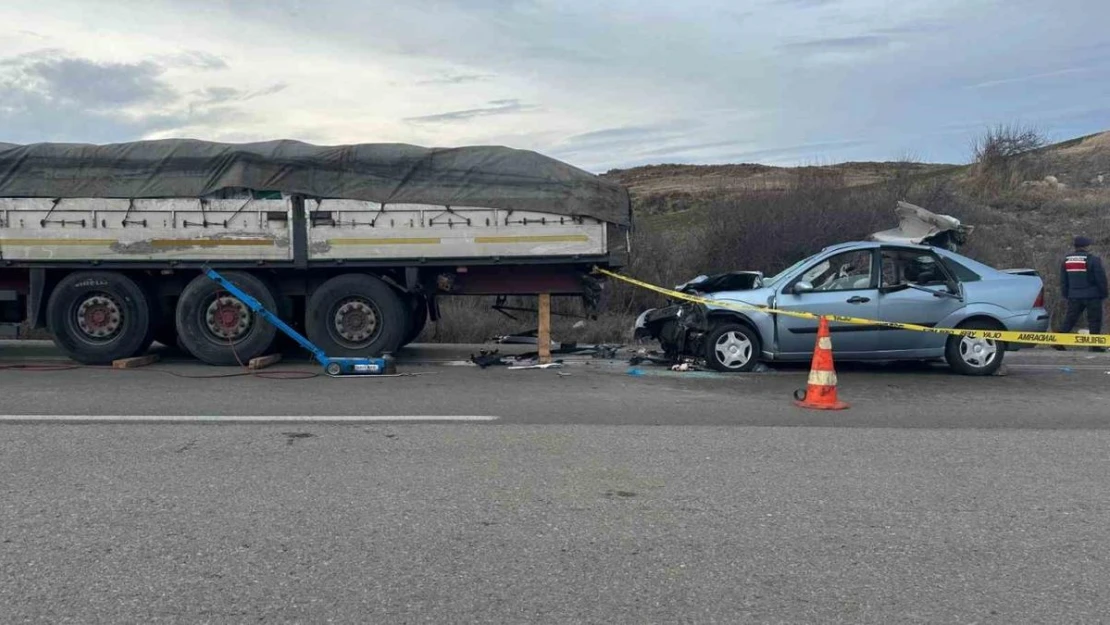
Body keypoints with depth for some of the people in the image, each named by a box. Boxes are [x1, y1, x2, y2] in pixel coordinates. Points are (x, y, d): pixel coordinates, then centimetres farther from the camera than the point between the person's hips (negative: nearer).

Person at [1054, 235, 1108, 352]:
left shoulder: (1066, 260, 7)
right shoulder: (1093, 260, -10)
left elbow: (1063, 281, 13)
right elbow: (1101, 279, -8)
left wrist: (1066, 295, 20)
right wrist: (1103, 294, 3)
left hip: (1074, 296, 5)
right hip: (1092, 296, -5)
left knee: (1069, 319, 8)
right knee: (1094, 321, 3)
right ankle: (1095, 345, 4)